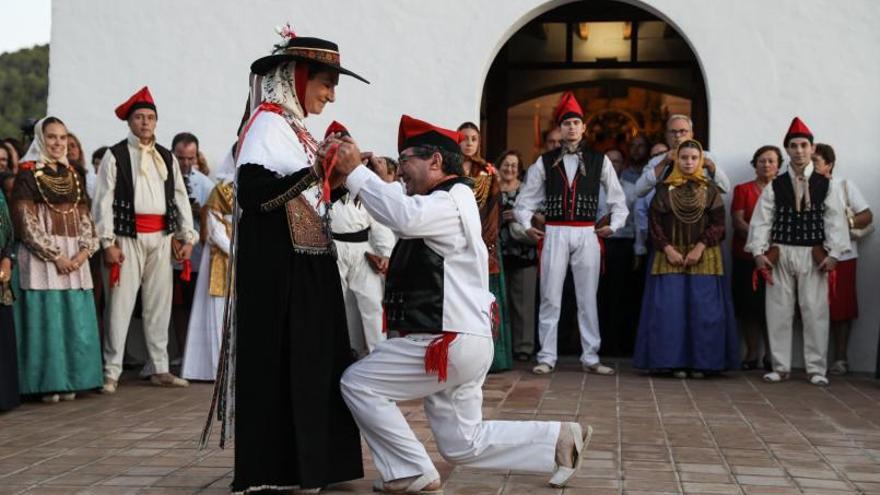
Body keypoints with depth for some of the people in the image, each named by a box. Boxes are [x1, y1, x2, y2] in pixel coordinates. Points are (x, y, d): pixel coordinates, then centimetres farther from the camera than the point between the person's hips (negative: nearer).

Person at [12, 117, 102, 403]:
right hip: (42, 255, -5)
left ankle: (68, 381, 11)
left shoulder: (73, 175, 15)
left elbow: (85, 217, 13)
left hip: (75, 257, 5)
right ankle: (48, 383, 2)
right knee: (46, 317, -4)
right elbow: (26, 220, -8)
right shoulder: (28, 174, -1)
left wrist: (84, 251, -4)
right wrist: (56, 256, -13)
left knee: (74, 318, 4)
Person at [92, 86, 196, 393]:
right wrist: (108, 243, -11)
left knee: (160, 304, 8)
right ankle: (111, 372, 2)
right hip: (128, 237, -4)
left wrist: (187, 238, 5)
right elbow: (103, 201, -4)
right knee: (120, 303, -4)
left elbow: (181, 198, 12)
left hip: (161, 238, 4)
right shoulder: (115, 156, 0)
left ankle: (160, 369, 16)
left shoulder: (167, 157, 13)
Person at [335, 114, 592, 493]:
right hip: (459, 340, 10)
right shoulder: (450, 200, 22)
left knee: (358, 384, -4)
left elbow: (405, 216, -33)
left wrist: (355, 172, -25)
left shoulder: (450, 201, -13)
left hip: (448, 342, -10)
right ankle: (561, 439, 17)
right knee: (465, 444, 14)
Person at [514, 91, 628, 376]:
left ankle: (591, 358, 11)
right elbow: (526, 198, 11)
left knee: (588, 298, 5)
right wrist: (526, 225, -1)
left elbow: (617, 198, 12)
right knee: (550, 297, 1)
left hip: (587, 234, 0)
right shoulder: (545, 162, 7)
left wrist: (614, 225, 1)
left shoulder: (599, 161, 7)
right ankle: (546, 357, 8)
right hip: (555, 233, 0)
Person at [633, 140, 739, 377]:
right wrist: (668, 249, -10)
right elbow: (655, 223, 2)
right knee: (671, 308, -4)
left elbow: (718, 224, 1)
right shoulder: (664, 189, 6)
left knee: (703, 309, -3)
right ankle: (676, 361, 2)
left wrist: (700, 247, -12)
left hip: (703, 257, 0)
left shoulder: (710, 189, 6)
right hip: (670, 256, 0)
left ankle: (700, 362, 5)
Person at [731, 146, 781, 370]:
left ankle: (771, 355, 4)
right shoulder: (743, 189, 9)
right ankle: (752, 354, 8)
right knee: (748, 307, 1)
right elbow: (737, 221, -1)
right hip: (745, 256, 1)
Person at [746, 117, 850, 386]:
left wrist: (833, 254, -8)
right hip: (780, 254, 1)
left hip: (814, 255, -1)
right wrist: (759, 253, -6)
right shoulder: (774, 186, 6)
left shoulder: (827, 185, 4)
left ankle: (816, 369, 8)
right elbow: (761, 221, 3)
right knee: (779, 311, 4)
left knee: (815, 311, 0)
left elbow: (835, 221, 0)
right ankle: (780, 366, 13)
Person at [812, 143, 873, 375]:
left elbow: (867, 216, 2)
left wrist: (848, 222, -15)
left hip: (842, 255, -1)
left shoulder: (845, 186, 4)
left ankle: (840, 358, 8)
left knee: (842, 307, 1)